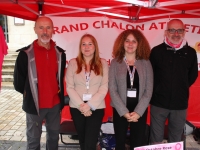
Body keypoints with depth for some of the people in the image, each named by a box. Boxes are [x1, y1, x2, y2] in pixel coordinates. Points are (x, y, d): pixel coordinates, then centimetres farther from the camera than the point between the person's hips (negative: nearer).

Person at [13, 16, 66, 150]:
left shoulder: (60, 53, 1)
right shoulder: (26, 54, -11)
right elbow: (18, 83, -3)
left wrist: (59, 96, 8)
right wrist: (31, 95, 3)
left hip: (55, 104, 4)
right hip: (34, 105, -3)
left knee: (54, 136, 19)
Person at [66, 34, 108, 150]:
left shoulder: (103, 63, 0)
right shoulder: (73, 63, 1)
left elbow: (104, 88, -6)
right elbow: (69, 87, -3)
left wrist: (89, 105, -14)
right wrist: (81, 105, -13)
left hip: (96, 108, -1)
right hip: (77, 108, 2)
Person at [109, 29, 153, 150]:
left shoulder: (146, 63, 2)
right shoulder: (115, 63, -1)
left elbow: (149, 90, -3)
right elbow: (112, 89, -6)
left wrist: (138, 112, -12)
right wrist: (124, 112, -13)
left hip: (140, 110, 1)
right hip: (120, 110, 0)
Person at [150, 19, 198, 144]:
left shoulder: (190, 52, 1)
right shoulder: (157, 51, -5)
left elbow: (193, 75, 13)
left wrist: (182, 88, 11)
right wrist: (157, 90, 5)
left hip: (180, 104, 2)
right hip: (159, 102, -2)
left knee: (176, 139, 17)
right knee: (156, 139, 10)